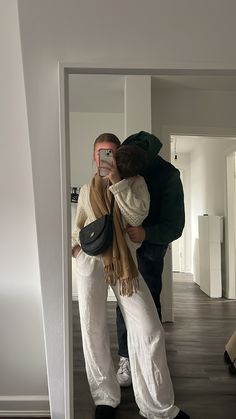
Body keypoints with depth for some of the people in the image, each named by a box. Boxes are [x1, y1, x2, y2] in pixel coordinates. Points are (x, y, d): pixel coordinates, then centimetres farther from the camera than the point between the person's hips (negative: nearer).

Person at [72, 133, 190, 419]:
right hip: (90, 259, 2)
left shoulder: (134, 181, 8)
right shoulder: (87, 189, 16)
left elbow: (137, 217, -8)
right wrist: (76, 244, 3)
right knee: (93, 330, 4)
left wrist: (117, 181, -12)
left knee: (149, 330, -8)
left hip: (124, 260, -2)